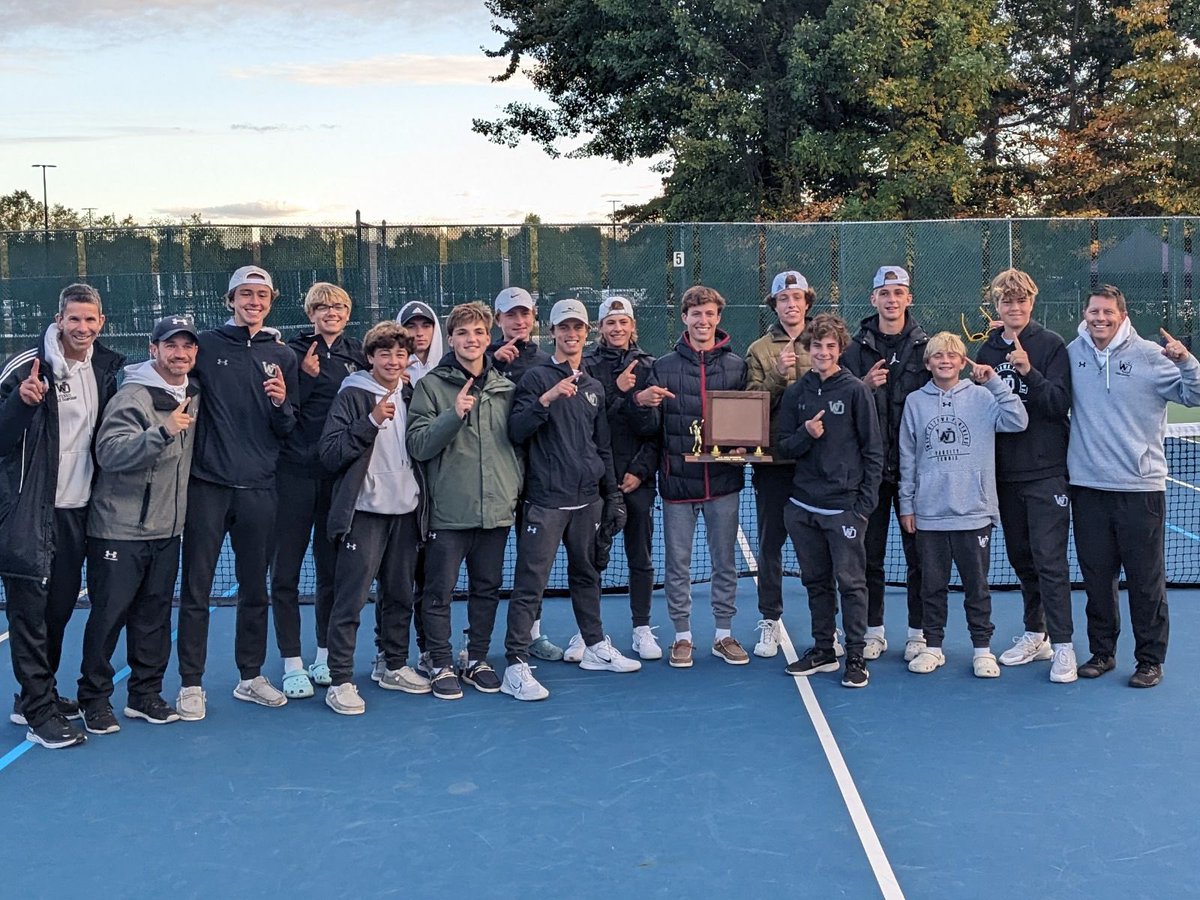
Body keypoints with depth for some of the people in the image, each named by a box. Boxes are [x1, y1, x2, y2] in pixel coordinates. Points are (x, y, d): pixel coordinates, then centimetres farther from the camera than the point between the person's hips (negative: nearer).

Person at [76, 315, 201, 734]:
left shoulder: (194, 397, 9)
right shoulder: (132, 397, -14)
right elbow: (109, 452, -28)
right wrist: (162, 432, -37)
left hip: (167, 529, 7)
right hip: (120, 529, -6)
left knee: (155, 613, 11)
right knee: (109, 614, 1)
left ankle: (145, 693, 22)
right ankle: (93, 699, 14)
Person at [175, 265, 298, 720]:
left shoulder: (283, 356, 9)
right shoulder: (207, 345, 1)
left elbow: (287, 431, 9)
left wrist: (282, 404, -11)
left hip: (258, 489, 3)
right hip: (207, 483, -2)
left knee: (255, 589, 11)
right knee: (196, 589, 1)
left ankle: (251, 676, 24)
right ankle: (191, 683, 11)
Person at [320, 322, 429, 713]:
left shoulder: (409, 397, 12)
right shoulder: (351, 397, -5)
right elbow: (331, 453, -14)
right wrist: (371, 421, -20)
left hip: (405, 511, 6)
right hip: (365, 512, -6)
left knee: (400, 596, 14)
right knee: (350, 599, -6)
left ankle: (396, 666, 27)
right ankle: (340, 681, 0)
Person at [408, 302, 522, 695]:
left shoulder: (506, 387, 9)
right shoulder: (431, 385, -2)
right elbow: (417, 445, -10)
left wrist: (515, 486, 9)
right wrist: (453, 415, -21)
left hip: (496, 510, 4)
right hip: (448, 511, -4)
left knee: (487, 589, 13)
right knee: (440, 592, 4)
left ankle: (476, 659, 27)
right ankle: (440, 664, 17)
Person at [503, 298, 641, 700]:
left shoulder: (594, 387, 16)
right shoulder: (537, 378, -2)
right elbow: (516, 432, -12)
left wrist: (612, 493, 16)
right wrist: (545, 400, -25)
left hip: (587, 500, 6)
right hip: (546, 501, -6)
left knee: (586, 575, 16)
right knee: (530, 583, -7)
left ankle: (596, 647, 30)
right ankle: (517, 666, -6)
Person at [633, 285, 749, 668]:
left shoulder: (736, 365, 5)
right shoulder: (663, 366, 3)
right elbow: (651, 427, 1)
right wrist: (643, 403, -18)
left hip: (722, 479, 1)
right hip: (678, 479, 0)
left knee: (724, 561, 9)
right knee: (677, 563, 7)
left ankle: (723, 634, 21)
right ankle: (682, 635, 19)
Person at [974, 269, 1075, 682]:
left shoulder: (1051, 345, -3)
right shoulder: (987, 351, 10)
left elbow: (1060, 403, -14)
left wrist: (1029, 372, -25)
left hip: (1046, 471, -5)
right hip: (1006, 473, 5)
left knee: (1050, 560, -8)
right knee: (1021, 558, 13)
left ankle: (1063, 645, -3)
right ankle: (1036, 634, 25)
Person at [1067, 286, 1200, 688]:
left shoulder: (1150, 356, -3)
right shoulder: (1072, 354, 5)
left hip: (1140, 487, -3)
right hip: (1087, 487, 3)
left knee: (1146, 579, 2)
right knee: (1096, 576, 11)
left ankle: (1150, 659, 14)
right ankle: (1101, 652, 24)